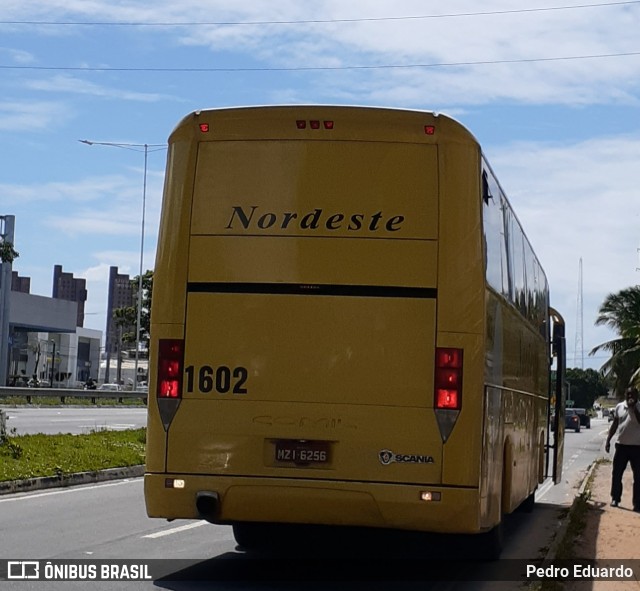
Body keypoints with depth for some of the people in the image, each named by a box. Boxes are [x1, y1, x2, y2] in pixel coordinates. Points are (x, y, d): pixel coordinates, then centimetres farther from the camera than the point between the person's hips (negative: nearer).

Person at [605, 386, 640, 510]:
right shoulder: (619, 407, 6)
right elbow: (614, 425, 12)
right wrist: (608, 440, 9)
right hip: (621, 445, 3)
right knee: (617, 473, 7)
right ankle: (615, 498, 19)